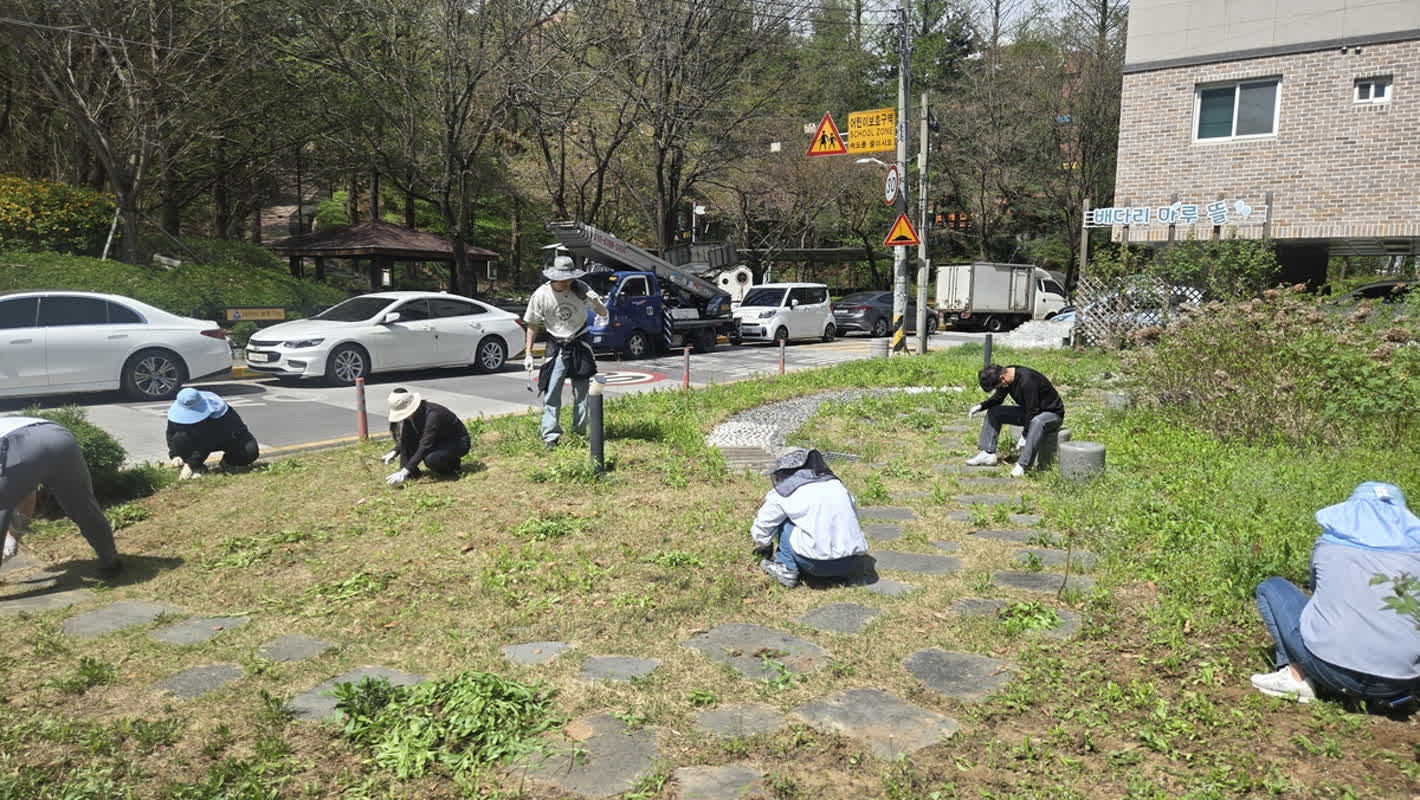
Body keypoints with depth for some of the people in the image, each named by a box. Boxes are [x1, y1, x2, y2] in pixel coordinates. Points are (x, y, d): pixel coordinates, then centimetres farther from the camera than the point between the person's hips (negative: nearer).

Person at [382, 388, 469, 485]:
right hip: (439, 440, 8)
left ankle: (453, 464, -4)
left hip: (459, 442, -8)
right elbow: (405, 438, 7)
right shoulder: (411, 412, -10)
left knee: (430, 459, -36)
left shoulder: (432, 414, -33)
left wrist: (405, 471, -40)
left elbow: (424, 447, -38)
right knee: (405, 429, -12)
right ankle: (411, 472, -9)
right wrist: (394, 452, -11)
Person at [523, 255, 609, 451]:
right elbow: (532, 325, -1)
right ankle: (550, 436, -5)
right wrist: (528, 354, -3)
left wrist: (596, 302, -29)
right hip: (556, 346, -1)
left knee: (582, 392, 7)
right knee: (551, 392, -9)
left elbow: (604, 313, -6)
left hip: (580, 344, 2)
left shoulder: (581, 289, -11)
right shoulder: (541, 295, -12)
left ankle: (580, 432, 19)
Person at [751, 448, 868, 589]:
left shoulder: (784, 492, 5)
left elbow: (763, 525, 15)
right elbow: (854, 516, 23)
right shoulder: (836, 483, 17)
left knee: (784, 521, 14)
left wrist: (762, 545, 37)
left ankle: (786, 569, 9)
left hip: (818, 565, -5)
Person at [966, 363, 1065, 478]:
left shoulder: (1027, 381, -32)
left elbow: (1033, 411, -30)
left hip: (1052, 413, -9)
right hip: (1028, 411, 9)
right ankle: (988, 454, -5)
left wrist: (1024, 435, -25)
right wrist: (980, 406, -8)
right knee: (993, 412, 2)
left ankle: (1022, 465, -43)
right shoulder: (1006, 376, -6)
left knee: (1037, 422, -43)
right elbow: (997, 399, 9)